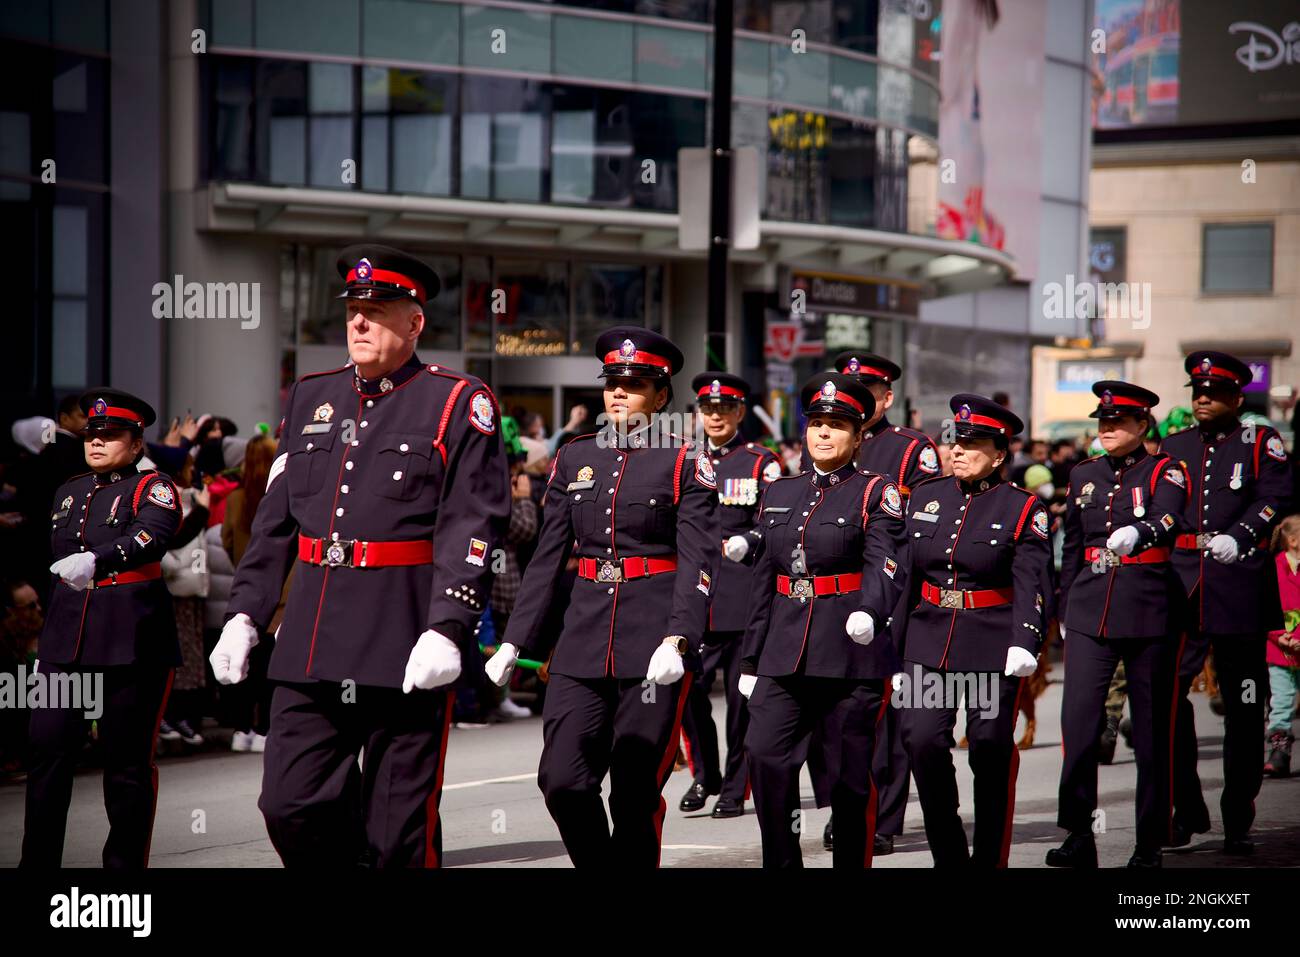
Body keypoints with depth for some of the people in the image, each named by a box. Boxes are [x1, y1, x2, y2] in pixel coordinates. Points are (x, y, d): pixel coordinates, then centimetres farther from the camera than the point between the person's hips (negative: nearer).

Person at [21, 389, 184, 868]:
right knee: (47, 747, -4)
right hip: (65, 643, 5)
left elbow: (151, 536, -24)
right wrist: (50, 633, 21)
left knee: (128, 760, 1)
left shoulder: (153, 489, -3)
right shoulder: (69, 492, 17)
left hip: (132, 643, -5)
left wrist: (95, 560, -42)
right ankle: (38, 861, 0)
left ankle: (125, 864, 9)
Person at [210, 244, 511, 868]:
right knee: (289, 806, 0)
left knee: (399, 831, 1)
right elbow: (274, 520, 18)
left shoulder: (459, 404, -1)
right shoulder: (311, 398, 16)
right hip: (311, 643, 5)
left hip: (406, 648, -5)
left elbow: (473, 529, -10)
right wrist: (245, 614, 10)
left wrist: (447, 628, -20)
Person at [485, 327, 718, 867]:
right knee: (562, 780, -7)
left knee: (636, 792, 1)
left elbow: (699, 560, -9)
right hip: (584, 642, 4)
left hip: (653, 642, -4)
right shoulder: (575, 458, 12)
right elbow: (547, 558, 13)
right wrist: (516, 640, 6)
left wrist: (678, 639, -23)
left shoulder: (685, 464, 0)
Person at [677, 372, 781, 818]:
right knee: (688, 686, -6)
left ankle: (735, 789, 10)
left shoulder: (761, 463, 3)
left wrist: (744, 543, -21)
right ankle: (704, 776, 12)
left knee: (742, 693, 0)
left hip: (743, 592, -3)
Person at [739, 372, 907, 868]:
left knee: (849, 773, 1)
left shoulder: (875, 493, -1)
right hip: (784, 654, 4)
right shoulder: (779, 493, 14)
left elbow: (885, 567, -16)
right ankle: (781, 862, 0)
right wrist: (750, 660, 15)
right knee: (765, 756, -10)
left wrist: (869, 613, -37)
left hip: (851, 653, -4)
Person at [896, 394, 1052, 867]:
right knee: (922, 739, -10)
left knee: (990, 752, 2)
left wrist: (1025, 643, -25)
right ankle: (948, 854, 4)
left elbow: (1032, 584, -12)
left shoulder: (1024, 509, -3)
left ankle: (989, 858, 17)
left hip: (993, 645, -3)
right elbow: (905, 572, 13)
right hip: (930, 640, 3)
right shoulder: (925, 496, 9)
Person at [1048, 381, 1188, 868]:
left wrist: (1137, 532, -44)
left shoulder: (1165, 472, -2)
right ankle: (1078, 836, -7)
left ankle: (1150, 844, 11)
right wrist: (1065, 612, 19)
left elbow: (1168, 521, -23)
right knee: (1078, 718, -10)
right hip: (1090, 611, 3)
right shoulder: (1084, 475, 12)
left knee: (1152, 728, 3)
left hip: (1149, 612, -3)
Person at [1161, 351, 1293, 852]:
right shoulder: (1174, 446, 16)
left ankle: (1238, 821, 11)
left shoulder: (1261, 442, 5)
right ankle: (1187, 809, 3)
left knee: (1244, 707, 2)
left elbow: (1274, 499, -9)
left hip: (1239, 587, -2)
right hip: (1181, 586, 3)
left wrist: (1237, 537, -24)